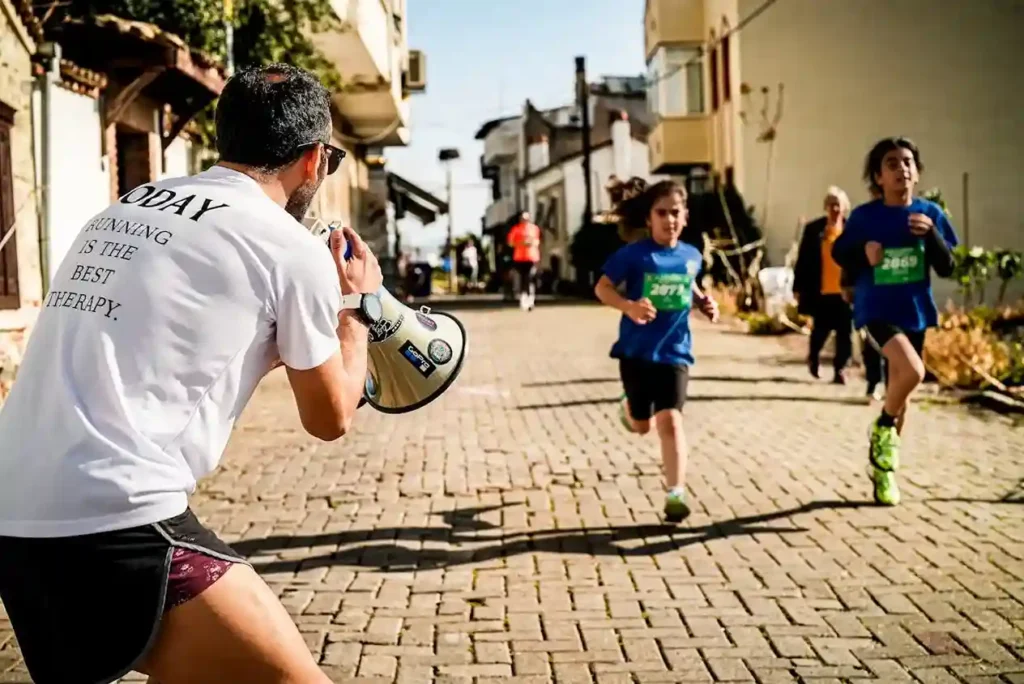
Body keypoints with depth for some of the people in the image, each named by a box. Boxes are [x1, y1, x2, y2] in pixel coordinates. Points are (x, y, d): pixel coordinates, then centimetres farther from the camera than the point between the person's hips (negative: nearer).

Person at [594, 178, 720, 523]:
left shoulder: (691, 256, 0)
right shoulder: (633, 254, -13)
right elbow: (602, 288, -13)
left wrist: (704, 303, 1)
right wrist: (628, 305, -30)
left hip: (674, 351, 1)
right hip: (636, 350, -1)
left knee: (670, 420, -14)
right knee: (642, 426, 15)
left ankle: (675, 494, -7)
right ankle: (629, 406, 53)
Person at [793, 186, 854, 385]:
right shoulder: (814, 229, -1)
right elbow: (803, 260, 0)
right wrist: (798, 287, -1)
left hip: (844, 291, 1)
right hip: (821, 291, 0)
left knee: (844, 332, 1)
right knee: (820, 330, 9)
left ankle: (839, 369, 12)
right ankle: (813, 357, 37)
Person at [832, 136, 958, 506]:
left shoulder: (930, 213, 0)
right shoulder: (863, 216, -7)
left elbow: (947, 268, 0)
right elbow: (839, 255, 5)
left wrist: (932, 234, -17)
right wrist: (864, 254, -15)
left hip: (915, 312, 4)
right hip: (875, 310, -4)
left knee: (899, 391, 13)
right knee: (912, 371, -28)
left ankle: (883, 466, 31)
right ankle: (883, 428, 0)